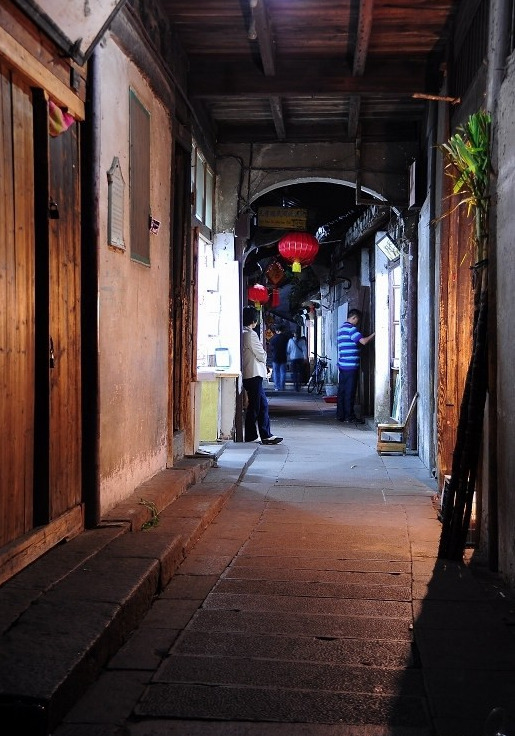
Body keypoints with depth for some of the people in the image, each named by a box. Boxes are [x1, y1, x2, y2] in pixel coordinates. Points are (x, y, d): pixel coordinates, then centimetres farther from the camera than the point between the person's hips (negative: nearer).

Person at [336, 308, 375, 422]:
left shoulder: (342, 328, 18)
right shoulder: (351, 328, -12)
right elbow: (363, 341, -20)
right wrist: (374, 334, -5)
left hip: (342, 365, 9)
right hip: (351, 365, -9)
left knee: (342, 390, 10)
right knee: (350, 392, -5)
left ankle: (340, 415, 12)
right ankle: (349, 416, -1)